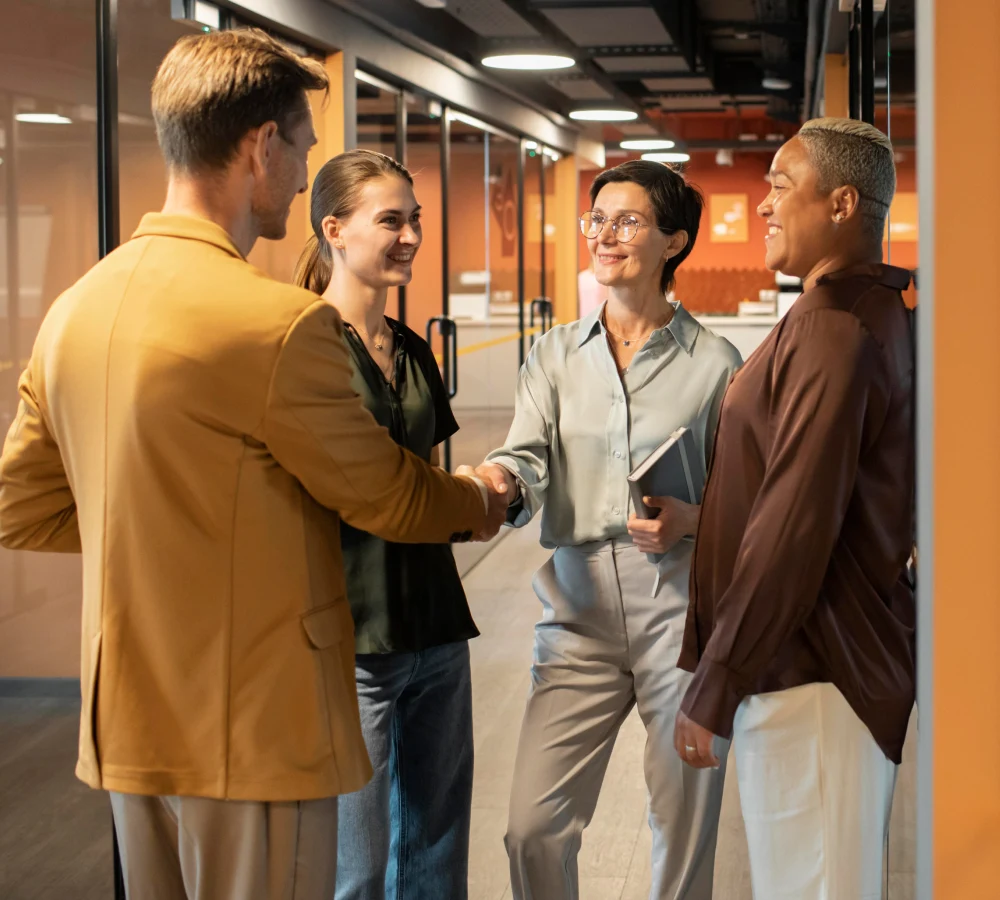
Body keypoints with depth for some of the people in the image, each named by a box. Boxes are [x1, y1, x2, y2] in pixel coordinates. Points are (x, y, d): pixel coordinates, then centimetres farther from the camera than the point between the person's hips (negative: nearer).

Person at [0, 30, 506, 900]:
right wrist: (482, 506, 14)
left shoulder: (74, 310, 3)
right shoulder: (281, 323, -20)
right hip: (253, 734, -7)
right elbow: (387, 495, -7)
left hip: (128, 728, 7)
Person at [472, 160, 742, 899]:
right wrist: (497, 479, -28)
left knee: (684, 830, 7)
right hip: (579, 615, 2)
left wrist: (692, 520, -15)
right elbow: (528, 457, -6)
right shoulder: (555, 356, 9)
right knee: (533, 827, -4)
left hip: (681, 617, -2)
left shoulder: (714, 362, 2)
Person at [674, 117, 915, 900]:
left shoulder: (833, 331, -19)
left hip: (812, 679, -10)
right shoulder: (873, 316, 15)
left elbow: (792, 532, -23)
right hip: (855, 659, 10)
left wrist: (712, 689, -17)